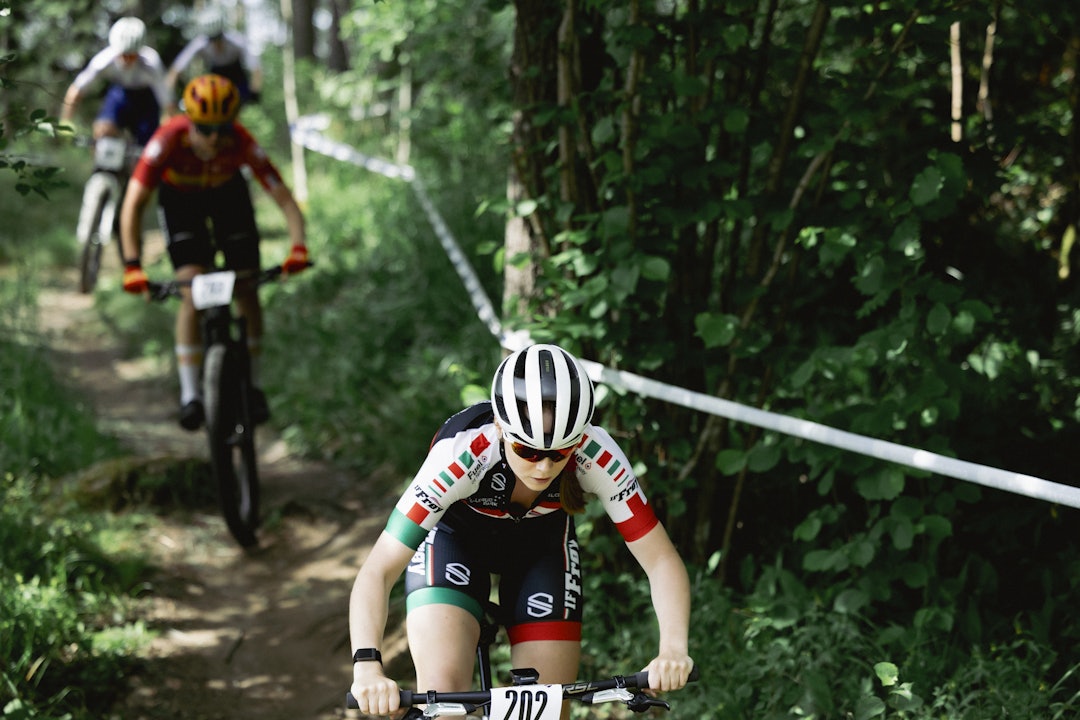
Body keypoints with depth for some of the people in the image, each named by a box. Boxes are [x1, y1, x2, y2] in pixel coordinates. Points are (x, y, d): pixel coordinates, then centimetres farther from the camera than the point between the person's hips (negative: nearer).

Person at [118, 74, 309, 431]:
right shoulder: (169, 139, -38)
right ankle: (190, 395, -12)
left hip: (228, 193, 1)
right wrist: (132, 266, -49)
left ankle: (253, 385, 13)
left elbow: (285, 200, -34)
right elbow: (132, 205, -39)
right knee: (193, 291, -17)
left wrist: (299, 248, -51)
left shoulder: (242, 143, -36)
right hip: (180, 198, -1)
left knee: (247, 290, -4)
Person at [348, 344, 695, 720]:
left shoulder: (596, 456, -34)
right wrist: (367, 666, -56)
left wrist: (673, 649, -47)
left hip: (543, 547, 2)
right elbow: (377, 572, -41)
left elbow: (660, 560, -29)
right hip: (453, 539, -2)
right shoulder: (460, 456, -39)